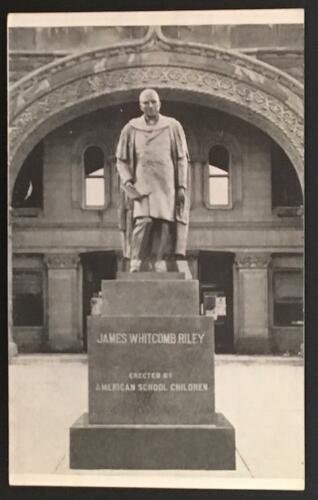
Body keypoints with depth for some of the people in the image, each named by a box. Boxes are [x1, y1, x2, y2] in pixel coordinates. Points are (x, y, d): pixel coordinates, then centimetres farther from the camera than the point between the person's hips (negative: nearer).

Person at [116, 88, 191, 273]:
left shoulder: (173, 127, 5)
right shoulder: (131, 129, 5)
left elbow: (182, 159, 6)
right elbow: (121, 160, 8)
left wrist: (182, 186, -2)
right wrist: (127, 181, -9)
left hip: (166, 184, 1)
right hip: (142, 184, -1)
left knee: (163, 223, -7)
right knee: (143, 220, -17)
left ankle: (159, 260, -2)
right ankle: (135, 261, -8)